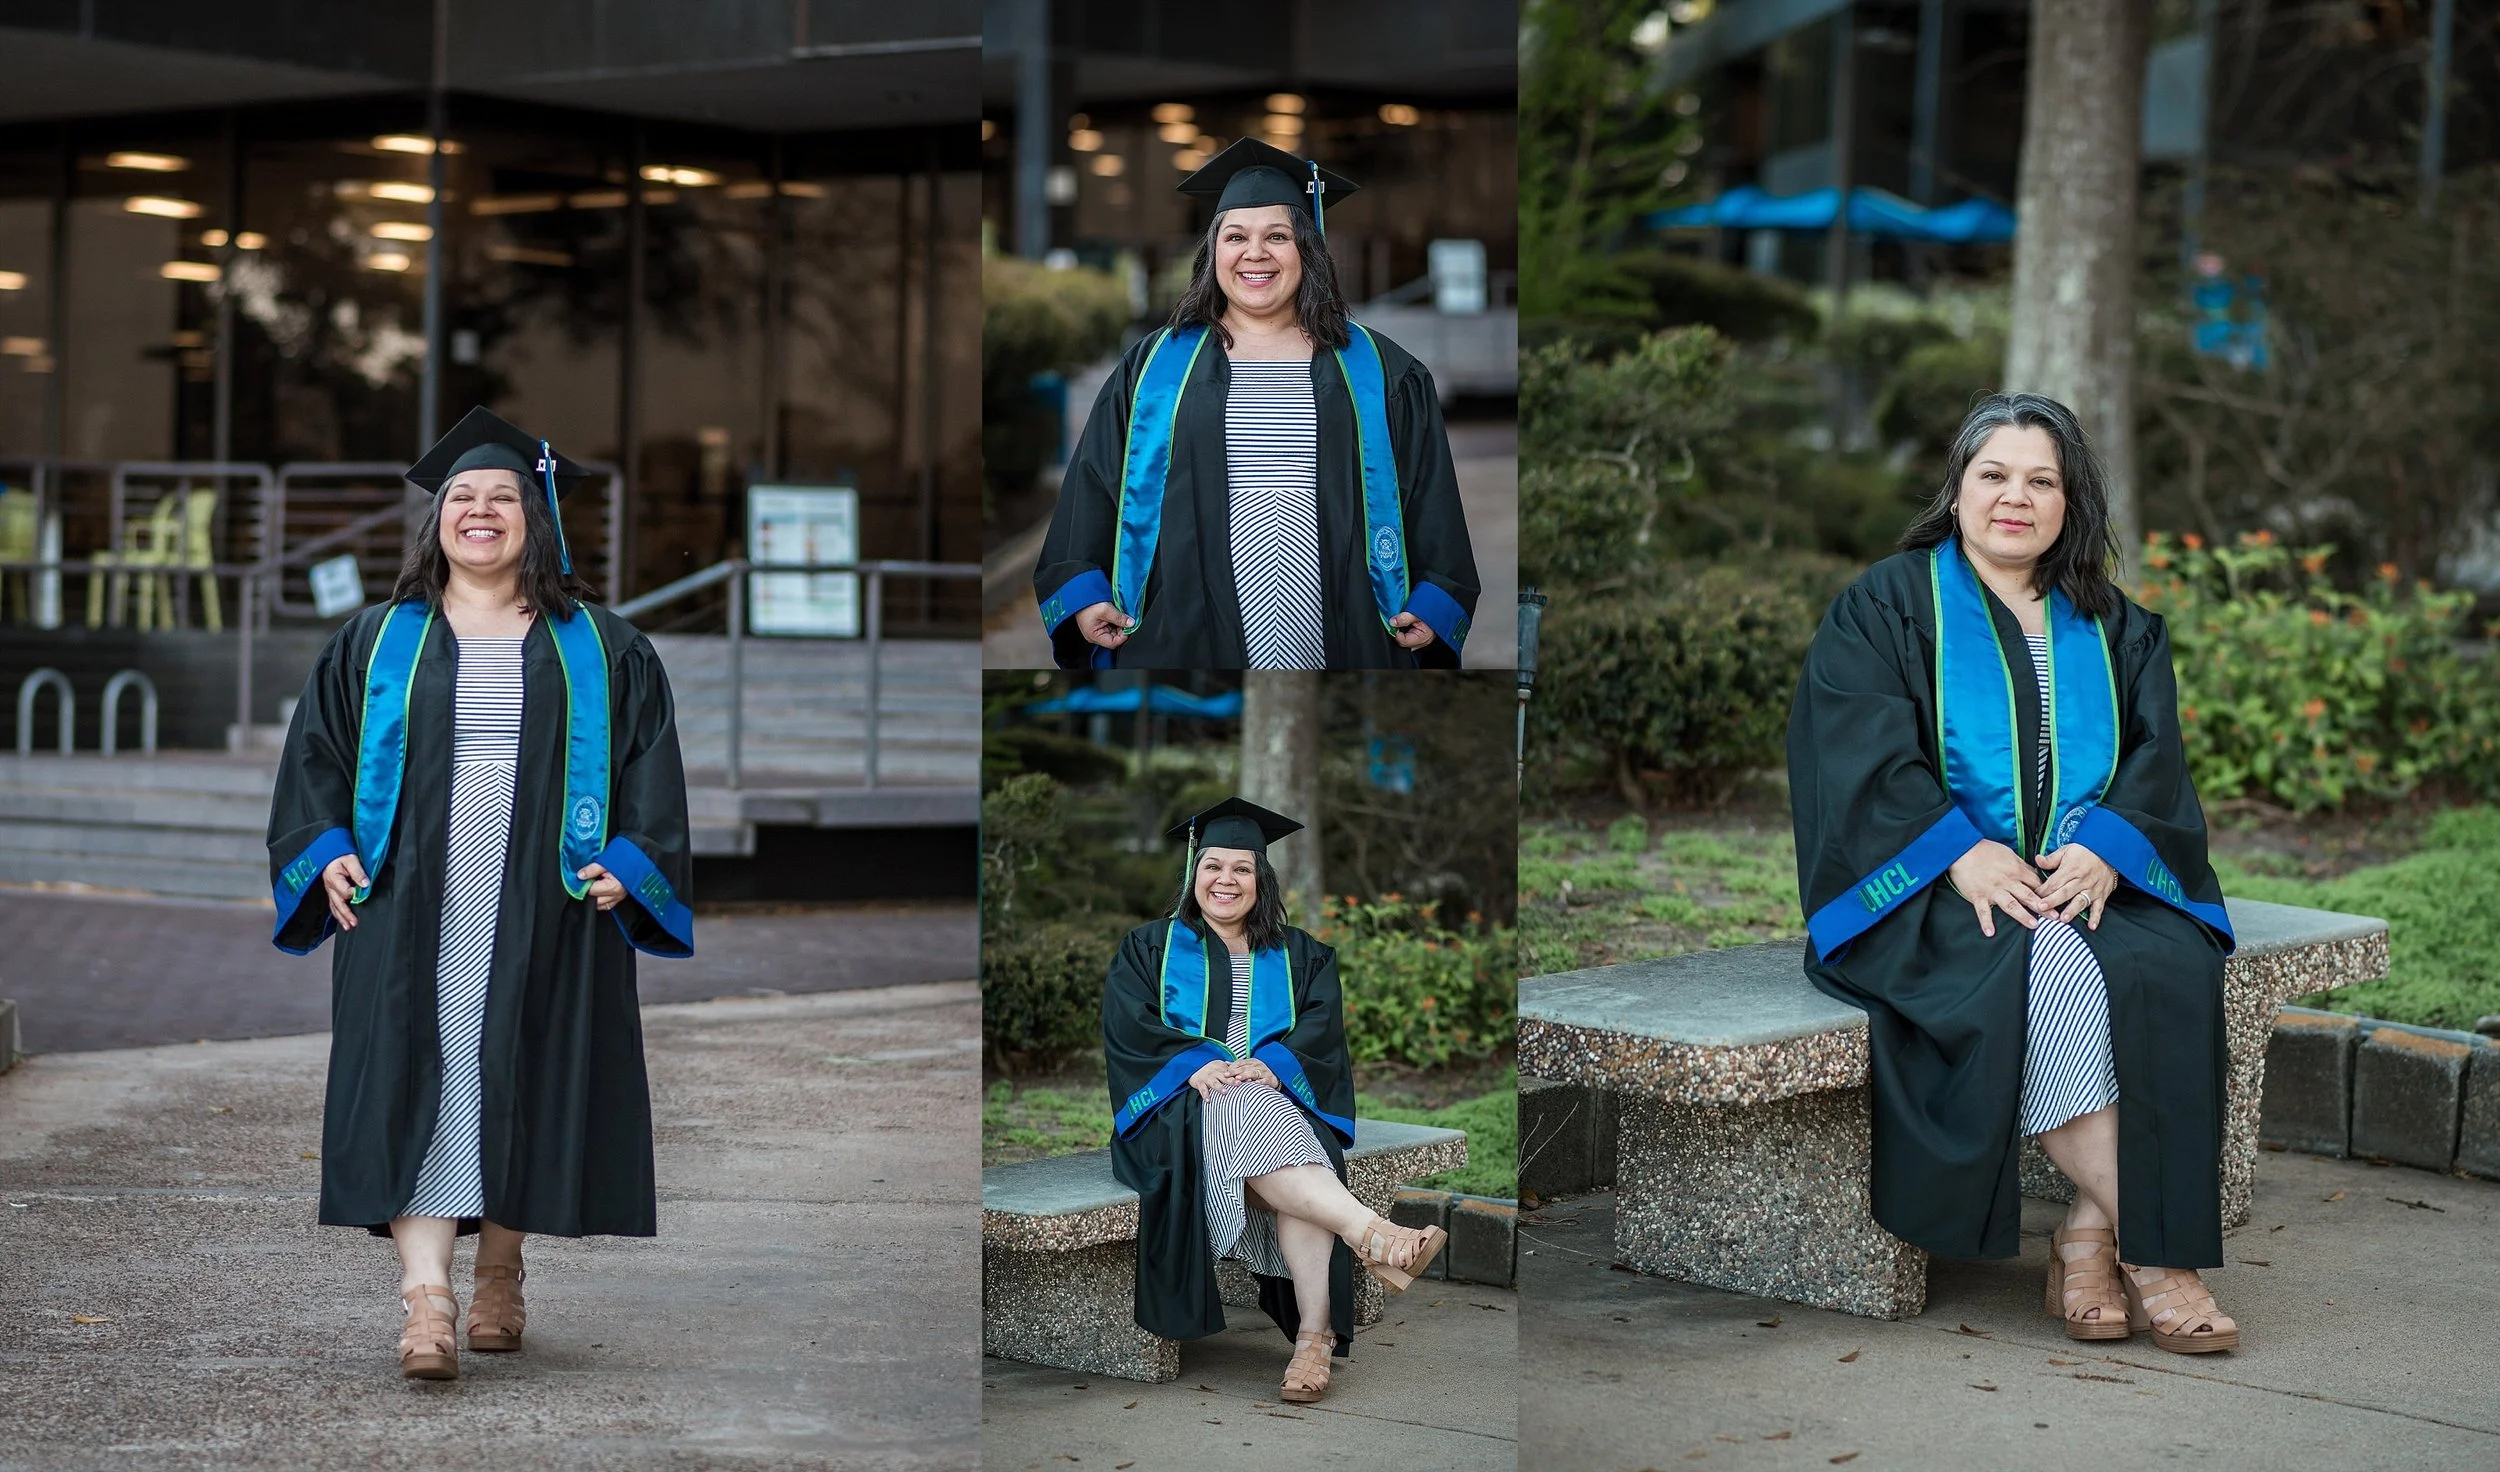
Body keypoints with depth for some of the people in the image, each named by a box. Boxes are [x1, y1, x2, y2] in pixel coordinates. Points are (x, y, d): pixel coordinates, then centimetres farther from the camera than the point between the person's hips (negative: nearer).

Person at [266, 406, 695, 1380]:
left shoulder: (598, 648, 10)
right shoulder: (378, 642, 12)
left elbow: (650, 757, 7)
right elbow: (315, 752, 13)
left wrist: (630, 860, -6)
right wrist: (328, 851, -2)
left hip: (544, 909, 0)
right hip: (410, 907, 0)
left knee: (522, 1082, 3)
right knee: (416, 1082, -12)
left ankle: (499, 1278, 21)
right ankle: (425, 1302, -19)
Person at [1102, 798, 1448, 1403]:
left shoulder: (1299, 955, 20)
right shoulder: (1151, 947, 16)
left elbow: (1321, 1025, 3)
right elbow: (1128, 1025, 0)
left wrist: (1272, 1064, -18)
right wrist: (1193, 1064, -18)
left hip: (1278, 1096, 1)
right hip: (1185, 1106, -1)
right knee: (1251, 1120, -37)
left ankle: (1315, 1335, -46)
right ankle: (1371, 1235, -59)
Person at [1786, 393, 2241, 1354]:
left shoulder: (2116, 628, 19)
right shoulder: (1884, 607, 8)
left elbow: (2153, 758, 8)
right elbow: (1863, 753, -5)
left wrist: (2105, 847, -13)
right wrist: (1962, 853, -20)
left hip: (2091, 877, 3)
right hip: (1935, 884, -3)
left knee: (2170, 970, -29)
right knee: (2046, 969, -34)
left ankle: (2090, 1235, -24)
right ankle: (2146, 1244, -27)